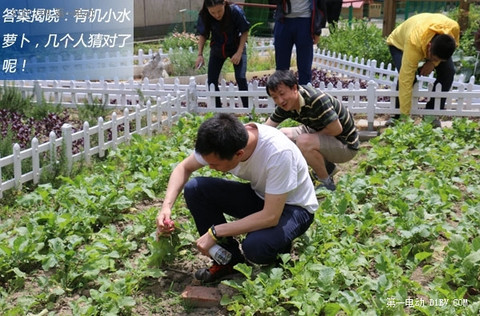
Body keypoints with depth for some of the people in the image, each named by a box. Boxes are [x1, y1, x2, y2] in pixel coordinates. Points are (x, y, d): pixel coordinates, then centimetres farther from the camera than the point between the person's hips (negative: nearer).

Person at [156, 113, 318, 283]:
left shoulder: (279, 152, -37)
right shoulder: (219, 143, -20)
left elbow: (271, 216, -33)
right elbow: (184, 168, -3)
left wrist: (215, 232, -30)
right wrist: (167, 206, -19)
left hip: (293, 206, -5)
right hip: (258, 194, 6)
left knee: (255, 246, -36)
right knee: (194, 189, -16)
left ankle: (280, 243, 2)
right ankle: (229, 260, -3)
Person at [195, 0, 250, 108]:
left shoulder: (236, 11, -28)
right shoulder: (203, 16, -22)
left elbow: (244, 32, -16)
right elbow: (203, 35, -6)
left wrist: (239, 52, -23)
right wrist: (200, 54, -16)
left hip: (236, 47, -3)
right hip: (217, 49, 3)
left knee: (241, 78, -17)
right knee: (211, 81, 0)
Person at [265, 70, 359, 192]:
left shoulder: (316, 99, -31)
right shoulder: (286, 105, -6)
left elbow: (336, 129, -29)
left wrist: (313, 135, -16)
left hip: (346, 145, -9)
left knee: (303, 142, -31)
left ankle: (327, 183, -9)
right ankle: (325, 165, 14)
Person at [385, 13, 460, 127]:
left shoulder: (453, 28, -36)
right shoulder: (413, 44, -47)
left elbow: (454, 44, -9)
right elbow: (406, 81, -44)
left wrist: (433, 63, -26)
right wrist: (405, 115, -42)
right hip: (399, 43, -4)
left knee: (448, 71, -19)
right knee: (405, 76, -31)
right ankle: (398, 117, -11)